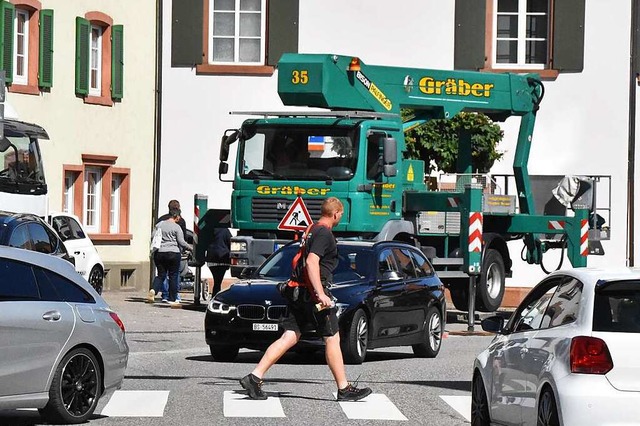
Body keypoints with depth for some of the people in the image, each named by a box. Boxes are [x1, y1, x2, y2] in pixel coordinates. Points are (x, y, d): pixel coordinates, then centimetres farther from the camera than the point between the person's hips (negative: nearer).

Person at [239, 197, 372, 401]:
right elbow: (312, 262, -24)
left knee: (289, 337, 4)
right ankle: (344, 389, 6)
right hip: (313, 292, -9)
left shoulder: (312, 230, 18)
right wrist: (321, 293, -28)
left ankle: (254, 377, -4)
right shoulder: (324, 234, -12)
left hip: (299, 292, 9)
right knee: (332, 338, 0)